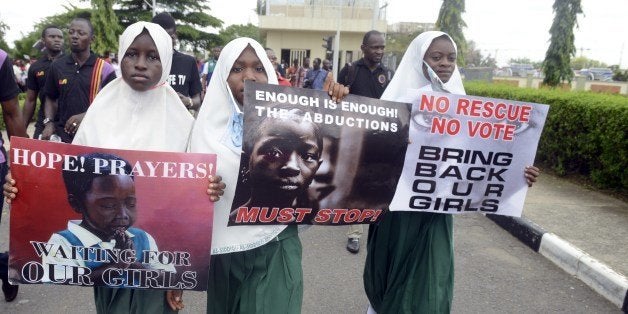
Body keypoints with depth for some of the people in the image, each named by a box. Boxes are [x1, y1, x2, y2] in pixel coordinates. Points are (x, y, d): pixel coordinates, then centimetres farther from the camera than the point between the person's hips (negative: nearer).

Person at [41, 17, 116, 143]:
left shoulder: (104, 69, -4)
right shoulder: (57, 66, 7)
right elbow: (50, 99, 16)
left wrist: (86, 116, -18)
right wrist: (49, 123, 0)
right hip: (62, 135, 3)